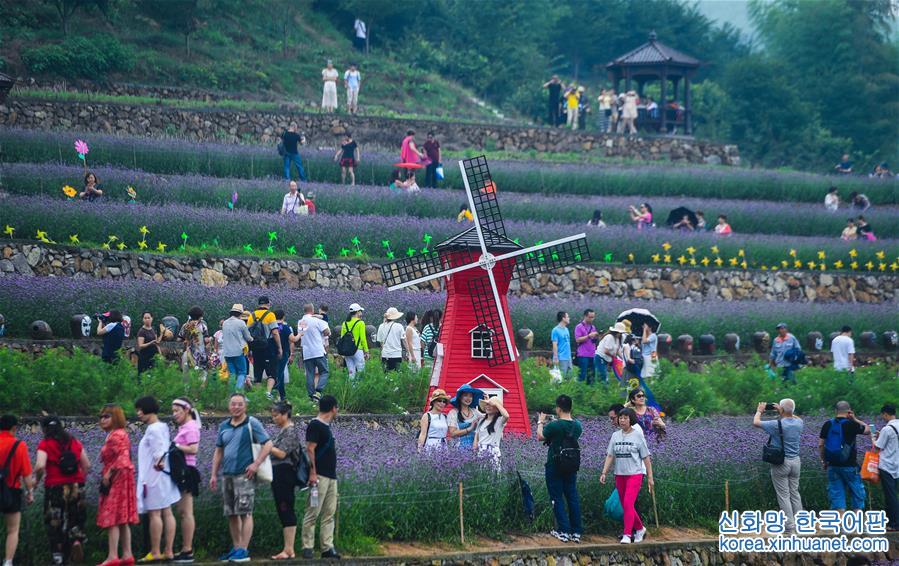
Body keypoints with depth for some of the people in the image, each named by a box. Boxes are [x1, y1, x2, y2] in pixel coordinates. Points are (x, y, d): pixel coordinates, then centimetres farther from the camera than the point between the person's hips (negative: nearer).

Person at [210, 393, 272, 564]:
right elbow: (218, 451, 20)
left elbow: (268, 444, -7)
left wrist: (256, 464, -16)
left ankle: (243, 550, -8)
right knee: (231, 514, 9)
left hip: (244, 474, -6)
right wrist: (214, 474, 15)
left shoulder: (252, 424, -3)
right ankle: (235, 548, 17)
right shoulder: (224, 426, 14)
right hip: (227, 475, 7)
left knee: (245, 512, -8)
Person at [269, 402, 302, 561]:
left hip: (284, 474, -10)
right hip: (278, 474, 10)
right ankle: (288, 549, 10)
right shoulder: (281, 431, 18)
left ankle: (289, 550, -10)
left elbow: (282, 453, -16)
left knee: (286, 511, -10)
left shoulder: (290, 432, -10)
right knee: (283, 512, 8)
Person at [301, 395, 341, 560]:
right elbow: (310, 450, -14)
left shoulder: (326, 426, 18)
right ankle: (307, 547, -5)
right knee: (313, 512, -7)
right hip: (320, 476, -9)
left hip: (331, 476, 9)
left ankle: (327, 547, 7)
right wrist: (312, 473, -20)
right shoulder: (315, 425, -9)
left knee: (329, 514, 6)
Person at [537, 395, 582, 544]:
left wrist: (540, 422, 14)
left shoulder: (554, 426, -18)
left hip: (555, 466, -5)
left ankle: (563, 531, -1)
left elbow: (540, 437, -2)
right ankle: (576, 532, 9)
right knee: (573, 498, 9)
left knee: (557, 498, 3)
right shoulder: (577, 426, -2)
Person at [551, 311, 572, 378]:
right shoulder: (556, 330, -10)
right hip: (561, 358, -8)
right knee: (562, 377, -6)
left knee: (569, 375, 9)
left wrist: (570, 355, 16)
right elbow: (555, 345, -12)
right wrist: (556, 358, -16)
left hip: (568, 357, 8)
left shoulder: (566, 329, 13)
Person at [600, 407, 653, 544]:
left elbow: (646, 458, 0)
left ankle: (627, 535, -17)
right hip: (619, 475, 5)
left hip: (635, 474, -5)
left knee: (628, 503, -17)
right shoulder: (615, 436, 9)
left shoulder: (637, 435, -3)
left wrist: (650, 477, -1)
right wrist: (604, 473, -2)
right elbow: (610, 456, 9)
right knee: (625, 506, 10)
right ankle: (640, 528, 29)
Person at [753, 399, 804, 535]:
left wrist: (759, 411, 12)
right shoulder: (798, 423, -1)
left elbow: (756, 422, -6)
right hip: (795, 461, 5)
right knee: (795, 493, 15)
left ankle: (790, 527, -4)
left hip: (781, 463, -5)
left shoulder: (777, 424, -18)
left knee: (783, 495, -2)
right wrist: (781, 412, 26)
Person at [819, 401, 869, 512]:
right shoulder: (851, 425, -10)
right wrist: (855, 419, 8)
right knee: (857, 494, 7)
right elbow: (868, 430, 6)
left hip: (833, 465, 3)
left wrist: (823, 461, 15)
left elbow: (821, 445, 3)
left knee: (836, 493, 5)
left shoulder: (828, 425, 1)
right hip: (850, 465, -3)